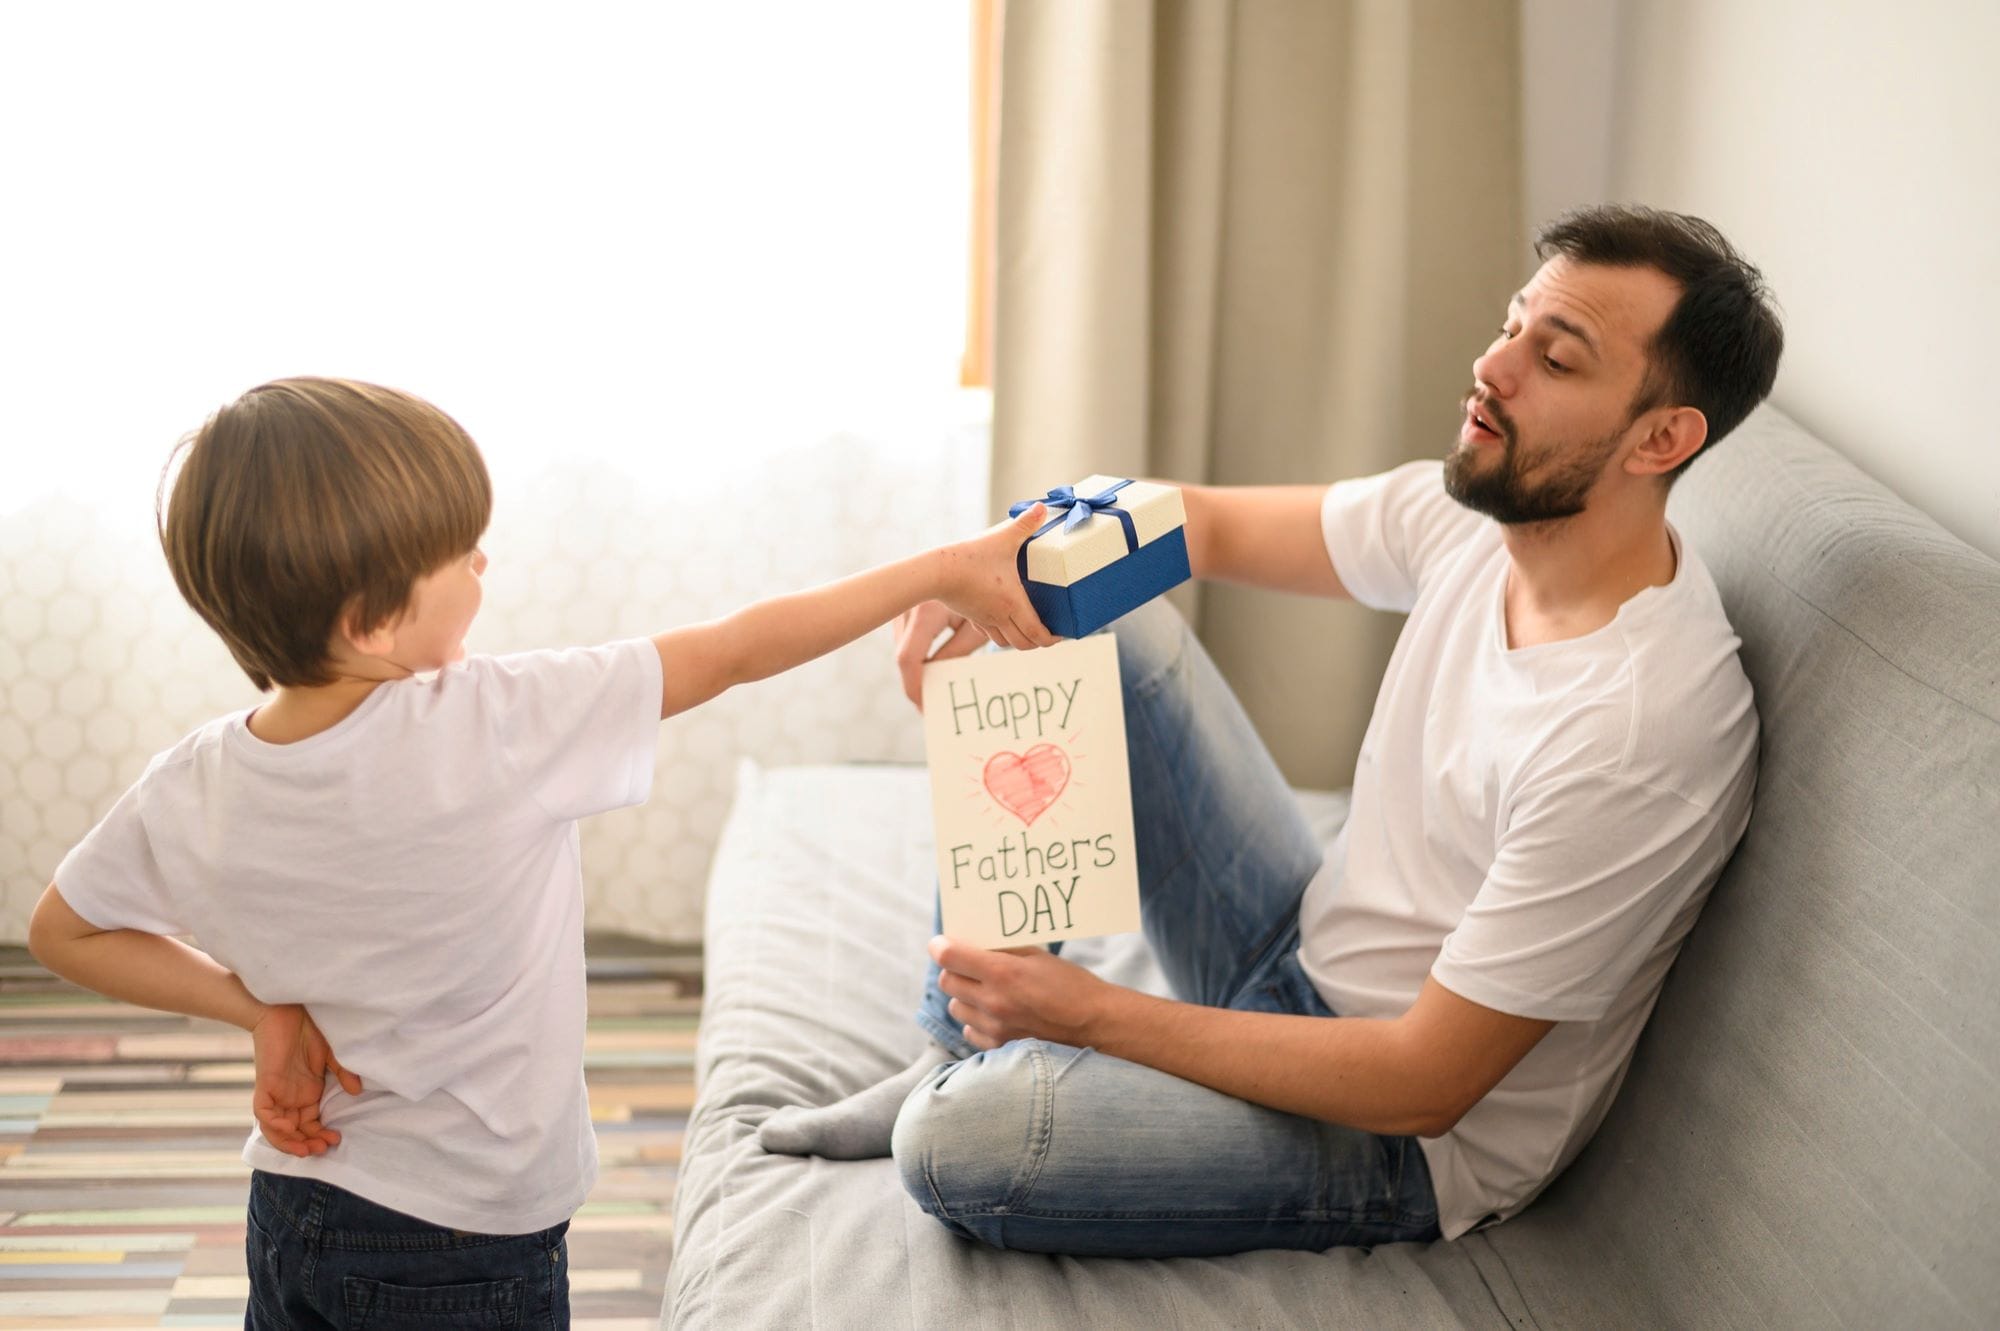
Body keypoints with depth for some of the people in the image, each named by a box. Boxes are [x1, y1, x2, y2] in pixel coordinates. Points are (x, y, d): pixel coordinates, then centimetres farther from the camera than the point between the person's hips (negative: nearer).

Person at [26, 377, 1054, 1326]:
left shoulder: (191, 791, -11)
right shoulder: (496, 726, -25)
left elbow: (64, 932, 5)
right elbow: (739, 653, -17)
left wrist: (262, 1009, 0)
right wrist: (945, 568, -8)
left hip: (288, 1214, 5)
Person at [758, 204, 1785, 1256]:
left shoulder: (1638, 731, -31)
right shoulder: (1474, 509, -7)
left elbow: (1424, 1085, -27)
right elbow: (1202, 524, 6)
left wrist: (1093, 1013, -25)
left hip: (1410, 1152, -8)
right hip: (1302, 946, 8)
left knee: (956, 1144, -29)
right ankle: (969, 1048, 4)